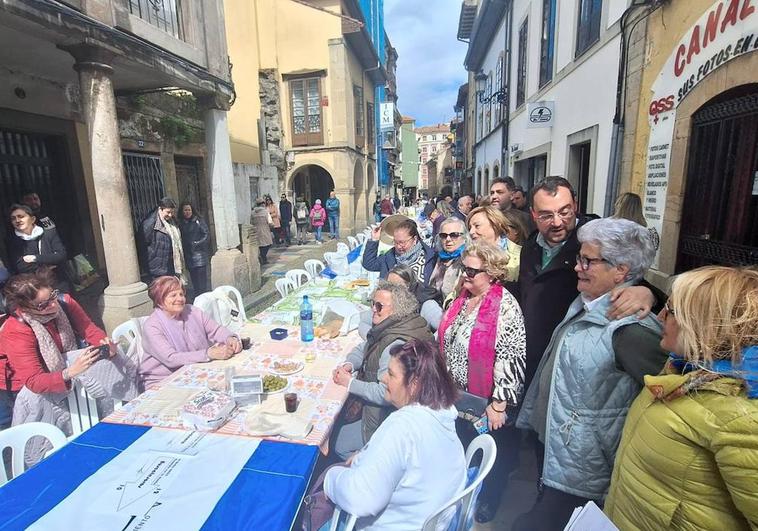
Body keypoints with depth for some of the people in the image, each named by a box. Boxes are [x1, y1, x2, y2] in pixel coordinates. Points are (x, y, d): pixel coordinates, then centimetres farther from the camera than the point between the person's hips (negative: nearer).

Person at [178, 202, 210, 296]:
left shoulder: (199, 221, 0)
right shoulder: (181, 224, 9)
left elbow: (207, 235, -4)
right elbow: (181, 240, 9)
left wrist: (197, 243, -13)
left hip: (200, 255, -3)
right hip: (189, 256, 3)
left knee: (202, 281, -5)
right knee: (194, 281, 8)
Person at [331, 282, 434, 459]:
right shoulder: (386, 328, -2)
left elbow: (385, 394, -32)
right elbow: (363, 349, 11)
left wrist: (350, 382, -21)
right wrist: (349, 365, -9)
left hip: (383, 417, -9)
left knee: (339, 445, 3)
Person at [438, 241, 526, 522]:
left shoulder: (505, 307, -21)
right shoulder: (462, 298, 1)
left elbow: (511, 359, -22)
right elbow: (446, 341, 11)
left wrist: (499, 405, -20)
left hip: (487, 402, -6)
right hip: (456, 396, 7)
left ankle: (485, 508, 45)